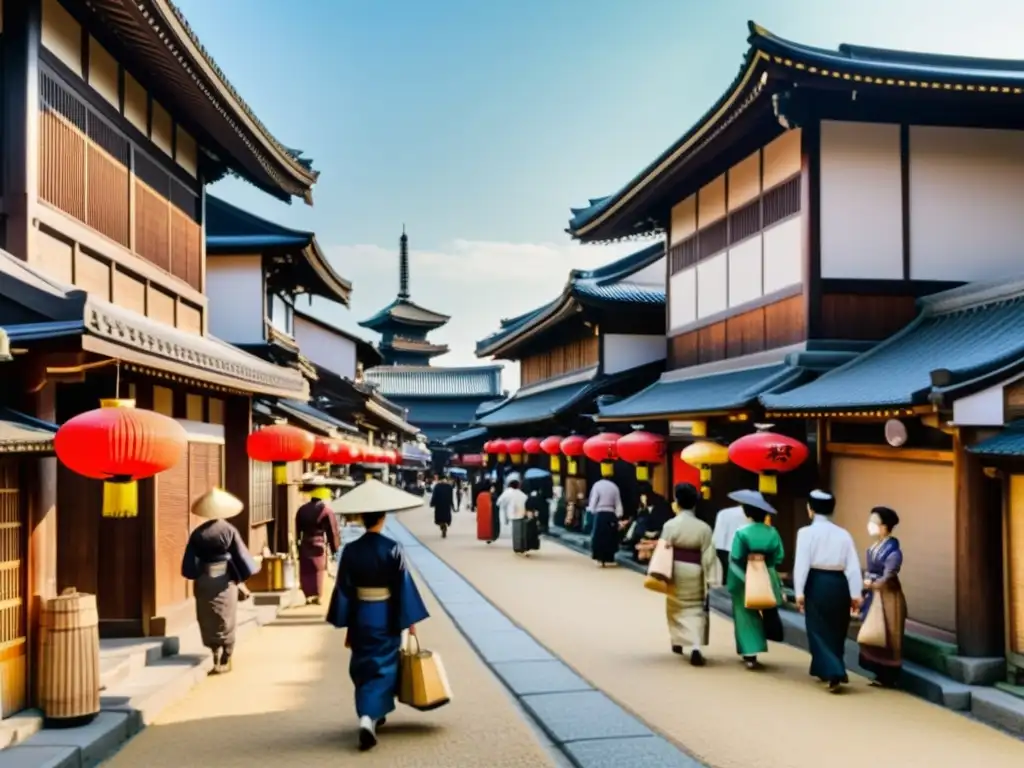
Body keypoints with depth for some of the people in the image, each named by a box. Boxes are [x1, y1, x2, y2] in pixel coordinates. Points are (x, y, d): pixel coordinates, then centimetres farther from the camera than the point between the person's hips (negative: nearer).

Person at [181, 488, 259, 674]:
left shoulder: (198, 533, -1)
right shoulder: (229, 530, -7)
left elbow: (190, 561, 1)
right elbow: (240, 556, -6)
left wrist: (197, 576, 14)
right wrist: (241, 582, 3)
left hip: (203, 580, 2)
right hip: (224, 580, -2)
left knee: (208, 620, 12)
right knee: (226, 620, 7)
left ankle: (216, 653, 7)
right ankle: (225, 659, 12)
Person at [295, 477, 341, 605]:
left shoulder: (302, 509, 3)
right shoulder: (326, 510, -10)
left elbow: (298, 530, 7)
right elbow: (332, 531, -9)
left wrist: (299, 547, 15)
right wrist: (335, 548, 0)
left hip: (305, 546, 4)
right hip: (319, 545, -4)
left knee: (306, 573, 12)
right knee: (319, 572, 6)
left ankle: (309, 596, 14)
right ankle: (317, 596, 7)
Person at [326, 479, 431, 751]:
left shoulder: (351, 550, -7)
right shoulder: (393, 549, -13)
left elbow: (344, 590, -3)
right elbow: (404, 586, -10)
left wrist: (346, 626, 5)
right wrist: (411, 620, 0)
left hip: (361, 617, 2)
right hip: (386, 618, -2)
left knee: (363, 667, 18)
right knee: (383, 666, 9)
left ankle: (370, 714, 23)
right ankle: (369, 717, -2)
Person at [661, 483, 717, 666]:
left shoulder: (670, 525, -10)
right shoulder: (704, 527, -7)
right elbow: (708, 556, -6)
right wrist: (709, 579, -1)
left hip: (675, 571, 0)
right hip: (694, 572, 0)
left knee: (676, 607, 21)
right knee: (695, 609, 8)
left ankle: (678, 642, 33)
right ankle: (695, 648, -10)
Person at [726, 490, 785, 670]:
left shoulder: (742, 532, -16)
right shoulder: (772, 532, -7)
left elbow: (735, 558, -16)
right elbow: (779, 557, -4)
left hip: (744, 580, -3)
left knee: (747, 616, 8)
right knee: (767, 613, 23)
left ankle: (750, 655, 4)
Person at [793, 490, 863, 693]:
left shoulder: (806, 532, -5)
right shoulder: (843, 534, 6)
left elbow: (801, 563, -11)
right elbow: (853, 565, 1)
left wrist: (799, 591, -11)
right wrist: (855, 593, 3)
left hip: (817, 583, -4)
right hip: (839, 583, 4)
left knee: (819, 630, 3)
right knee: (836, 630, 19)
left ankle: (834, 673, -12)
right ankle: (826, 670, 31)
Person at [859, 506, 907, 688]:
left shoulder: (892, 549, -18)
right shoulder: (873, 547, 7)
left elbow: (888, 577, -19)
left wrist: (871, 584, -8)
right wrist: (867, 582, -5)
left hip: (888, 597, -9)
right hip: (874, 596, 9)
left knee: (887, 636, 0)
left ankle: (889, 677, 10)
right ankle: (881, 675, 21)